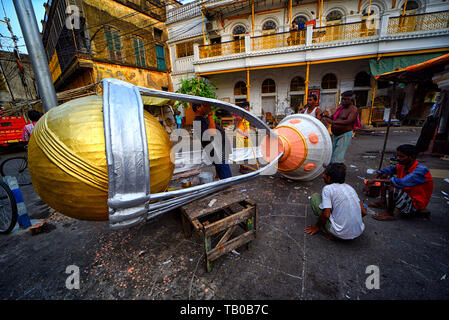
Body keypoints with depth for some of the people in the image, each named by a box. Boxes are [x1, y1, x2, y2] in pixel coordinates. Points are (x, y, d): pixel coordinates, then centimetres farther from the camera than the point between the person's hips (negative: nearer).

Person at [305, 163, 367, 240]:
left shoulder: (327, 188, -12)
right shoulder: (349, 187, 7)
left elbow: (326, 214, -17)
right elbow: (364, 212, 8)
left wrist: (317, 226, 1)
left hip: (341, 234, -7)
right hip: (358, 232, 7)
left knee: (315, 197, 1)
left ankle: (328, 232, 5)